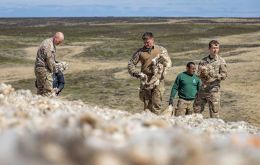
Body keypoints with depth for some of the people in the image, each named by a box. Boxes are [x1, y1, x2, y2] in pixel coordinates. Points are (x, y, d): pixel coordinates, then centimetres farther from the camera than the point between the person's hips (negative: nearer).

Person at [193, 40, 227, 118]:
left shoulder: (221, 61, -1)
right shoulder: (203, 61, 9)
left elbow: (224, 75, -7)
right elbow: (199, 73, 5)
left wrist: (214, 75, -22)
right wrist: (203, 73, -17)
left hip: (214, 90, -4)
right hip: (203, 89, 4)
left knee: (214, 112, -1)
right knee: (197, 109, 10)